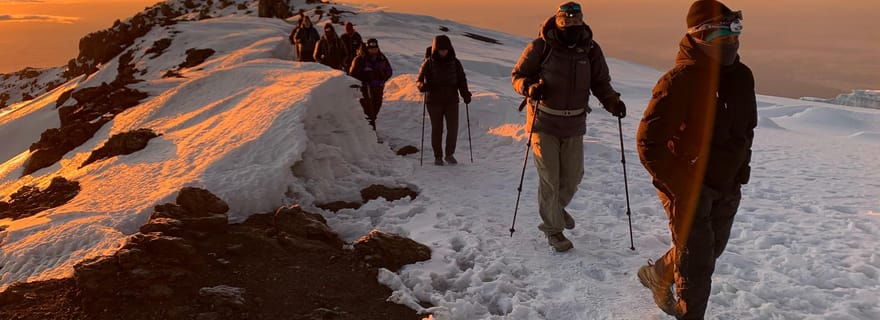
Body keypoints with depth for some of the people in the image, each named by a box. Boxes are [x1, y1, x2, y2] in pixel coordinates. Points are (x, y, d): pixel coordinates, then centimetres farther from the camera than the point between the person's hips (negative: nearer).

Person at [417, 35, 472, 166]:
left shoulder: (455, 62, 4)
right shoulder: (428, 63, -1)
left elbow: (461, 80, 8)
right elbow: (419, 80, 1)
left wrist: (465, 94, -7)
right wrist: (422, 85, -23)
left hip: (451, 101, 1)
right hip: (434, 101, -1)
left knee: (453, 128, -4)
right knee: (437, 129, 4)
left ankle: (449, 154, 13)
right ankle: (438, 156, 16)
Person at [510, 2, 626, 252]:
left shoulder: (590, 50, -3)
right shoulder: (540, 47, -12)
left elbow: (600, 82, 6)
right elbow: (518, 75, -4)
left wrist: (611, 101, -14)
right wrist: (529, 87, -25)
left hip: (574, 125, 4)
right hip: (544, 123, -3)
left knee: (573, 175, 14)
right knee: (549, 179, 0)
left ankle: (557, 208, 44)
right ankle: (553, 229, 18)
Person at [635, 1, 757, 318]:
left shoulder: (741, 76, 2)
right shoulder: (680, 80, -22)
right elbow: (649, 142, -23)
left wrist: (740, 167, 11)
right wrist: (680, 185, -24)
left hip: (727, 186, 8)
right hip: (688, 186, -8)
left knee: (710, 251, 23)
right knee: (697, 265, 1)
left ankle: (658, 274, 48)